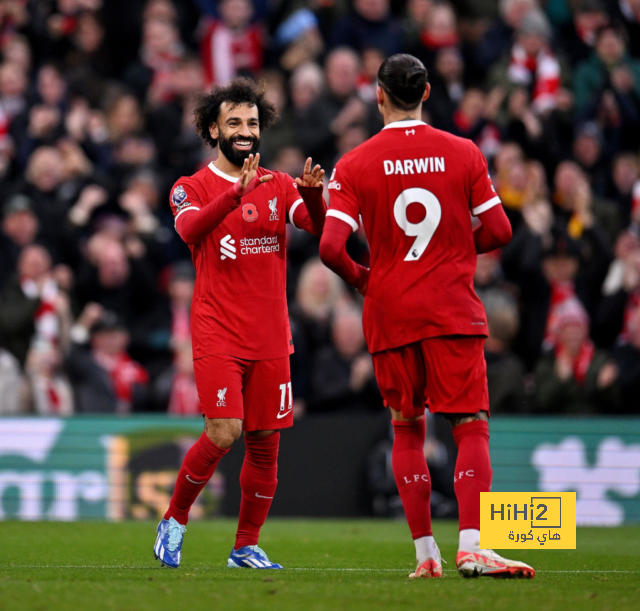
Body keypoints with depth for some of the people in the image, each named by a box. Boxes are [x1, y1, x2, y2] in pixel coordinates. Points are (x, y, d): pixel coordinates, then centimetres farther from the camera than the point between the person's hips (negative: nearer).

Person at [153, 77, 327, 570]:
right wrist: (238, 194, -36)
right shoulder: (193, 187, 2)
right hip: (218, 335, -4)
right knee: (223, 434, -15)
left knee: (265, 443, 4)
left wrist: (312, 196, -27)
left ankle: (246, 546, 17)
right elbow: (190, 229, -21)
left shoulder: (279, 186, 11)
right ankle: (174, 521, 6)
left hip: (271, 337, 4)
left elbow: (318, 227, -5)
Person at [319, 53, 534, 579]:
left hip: (389, 314, 1)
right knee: (472, 427, -3)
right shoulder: (464, 154, 0)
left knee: (407, 428, 13)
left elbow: (331, 247, -10)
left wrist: (359, 278, 10)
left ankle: (425, 551, 10)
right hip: (454, 311, -1)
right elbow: (498, 231, 0)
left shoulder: (354, 165, -2)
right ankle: (472, 546, -19)